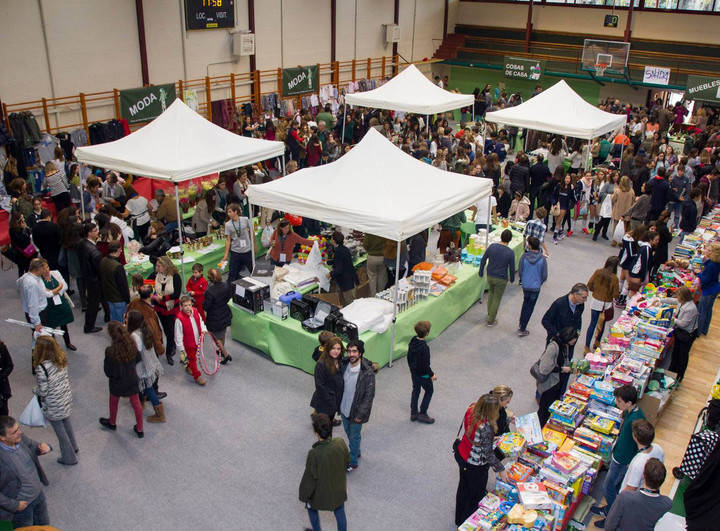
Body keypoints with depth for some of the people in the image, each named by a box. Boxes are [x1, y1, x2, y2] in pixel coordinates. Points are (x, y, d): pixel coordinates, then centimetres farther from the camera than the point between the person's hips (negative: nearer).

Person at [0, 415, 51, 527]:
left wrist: (44, 447, -17)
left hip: (38, 494, 6)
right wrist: (14, 505, -21)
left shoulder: (21, 438, -16)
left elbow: (33, 446, 6)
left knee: (44, 525, 27)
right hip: (21, 506, -6)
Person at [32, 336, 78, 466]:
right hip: (66, 397, 6)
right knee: (66, 422, 28)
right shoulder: (61, 358, -11)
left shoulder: (42, 368, -31)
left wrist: (35, 391, -1)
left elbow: (43, 391, -21)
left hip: (53, 405, -6)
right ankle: (73, 447, 49)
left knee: (59, 429, 14)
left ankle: (69, 457, 32)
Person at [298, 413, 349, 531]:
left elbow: (309, 479, -22)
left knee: (312, 509, 29)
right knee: (340, 513, 24)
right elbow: (347, 461, -4)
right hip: (339, 489, 3)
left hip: (321, 492, -3)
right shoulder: (340, 443, -24)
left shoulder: (314, 454, -37)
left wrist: (304, 496, -5)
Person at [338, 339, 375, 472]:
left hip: (356, 412, -6)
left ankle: (353, 462, 31)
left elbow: (369, 395, -19)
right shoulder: (343, 365, -8)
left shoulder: (367, 373, -25)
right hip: (344, 409, 6)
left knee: (354, 436, 12)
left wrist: (360, 414, -18)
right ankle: (356, 452, 49)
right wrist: (338, 404, 8)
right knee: (348, 433, 25)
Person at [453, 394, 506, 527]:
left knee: (464, 487, 29)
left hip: (461, 455, 8)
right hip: (476, 466, -8)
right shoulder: (485, 428, -38)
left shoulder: (471, 409, -17)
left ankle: (459, 520, 52)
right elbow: (488, 453, -26)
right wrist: (500, 469, -13)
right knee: (476, 495, 19)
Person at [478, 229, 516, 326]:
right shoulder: (510, 253, -18)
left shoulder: (492, 246, -10)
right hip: (501, 279, -4)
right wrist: (512, 279, 10)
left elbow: (483, 260, -1)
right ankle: (490, 321, 20)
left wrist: (481, 273, 13)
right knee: (497, 299, 11)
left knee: (491, 293, 29)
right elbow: (512, 268, -9)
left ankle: (490, 314, 40)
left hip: (490, 276, 4)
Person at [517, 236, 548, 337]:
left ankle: (521, 324, 34)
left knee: (525, 303, 26)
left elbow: (520, 273, -7)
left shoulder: (524, 257, -14)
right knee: (529, 308, 10)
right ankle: (522, 330, 17)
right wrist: (539, 283, 12)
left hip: (525, 286, 2)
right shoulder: (542, 259, -14)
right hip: (536, 287, -2)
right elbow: (544, 276, -9)